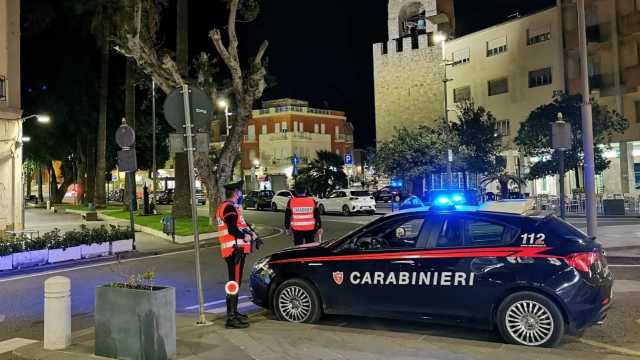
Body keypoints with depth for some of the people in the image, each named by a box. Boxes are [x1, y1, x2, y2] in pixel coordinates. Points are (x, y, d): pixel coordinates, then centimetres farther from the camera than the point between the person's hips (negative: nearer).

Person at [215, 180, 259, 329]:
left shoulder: (231, 207, 19)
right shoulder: (229, 208, -15)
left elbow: (239, 224, 23)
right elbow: (232, 230, -26)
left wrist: (250, 233, 10)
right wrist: (246, 236, -17)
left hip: (236, 249, 11)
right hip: (235, 249, -11)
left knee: (236, 282, 19)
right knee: (234, 283, -9)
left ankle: (233, 313, 30)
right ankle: (231, 318, -7)